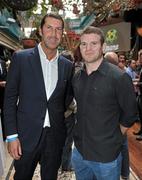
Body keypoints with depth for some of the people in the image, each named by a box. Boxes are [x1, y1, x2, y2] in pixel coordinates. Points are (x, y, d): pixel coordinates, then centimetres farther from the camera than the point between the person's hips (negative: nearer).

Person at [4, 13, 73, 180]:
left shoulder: (67, 65, 3)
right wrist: (11, 136, -8)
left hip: (55, 137, 3)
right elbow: (10, 99, -5)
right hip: (27, 135, -2)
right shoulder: (21, 58, -6)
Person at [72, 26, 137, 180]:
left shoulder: (119, 77, -16)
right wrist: (83, 133, 10)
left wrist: (113, 138, -3)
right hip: (79, 152, 5)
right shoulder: (76, 78, 2)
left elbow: (129, 115, -8)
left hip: (106, 157, -5)